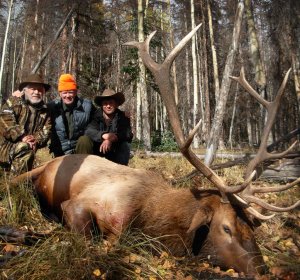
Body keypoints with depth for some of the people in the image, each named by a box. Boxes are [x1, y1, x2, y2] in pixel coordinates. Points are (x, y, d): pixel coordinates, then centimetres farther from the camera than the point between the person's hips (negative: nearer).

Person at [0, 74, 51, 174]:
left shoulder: (45, 111, 12)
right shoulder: (13, 102, 2)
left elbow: (46, 131, 3)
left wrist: (36, 140, -18)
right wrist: (22, 136, -25)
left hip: (26, 147, 5)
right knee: (25, 148, -29)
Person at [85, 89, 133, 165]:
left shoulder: (122, 117, -4)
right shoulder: (96, 116, -5)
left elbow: (128, 133, -20)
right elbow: (89, 131, -22)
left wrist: (111, 139, -36)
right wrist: (103, 135, -41)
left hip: (115, 153, 0)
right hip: (98, 152, 0)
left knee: (125, 145, -26)